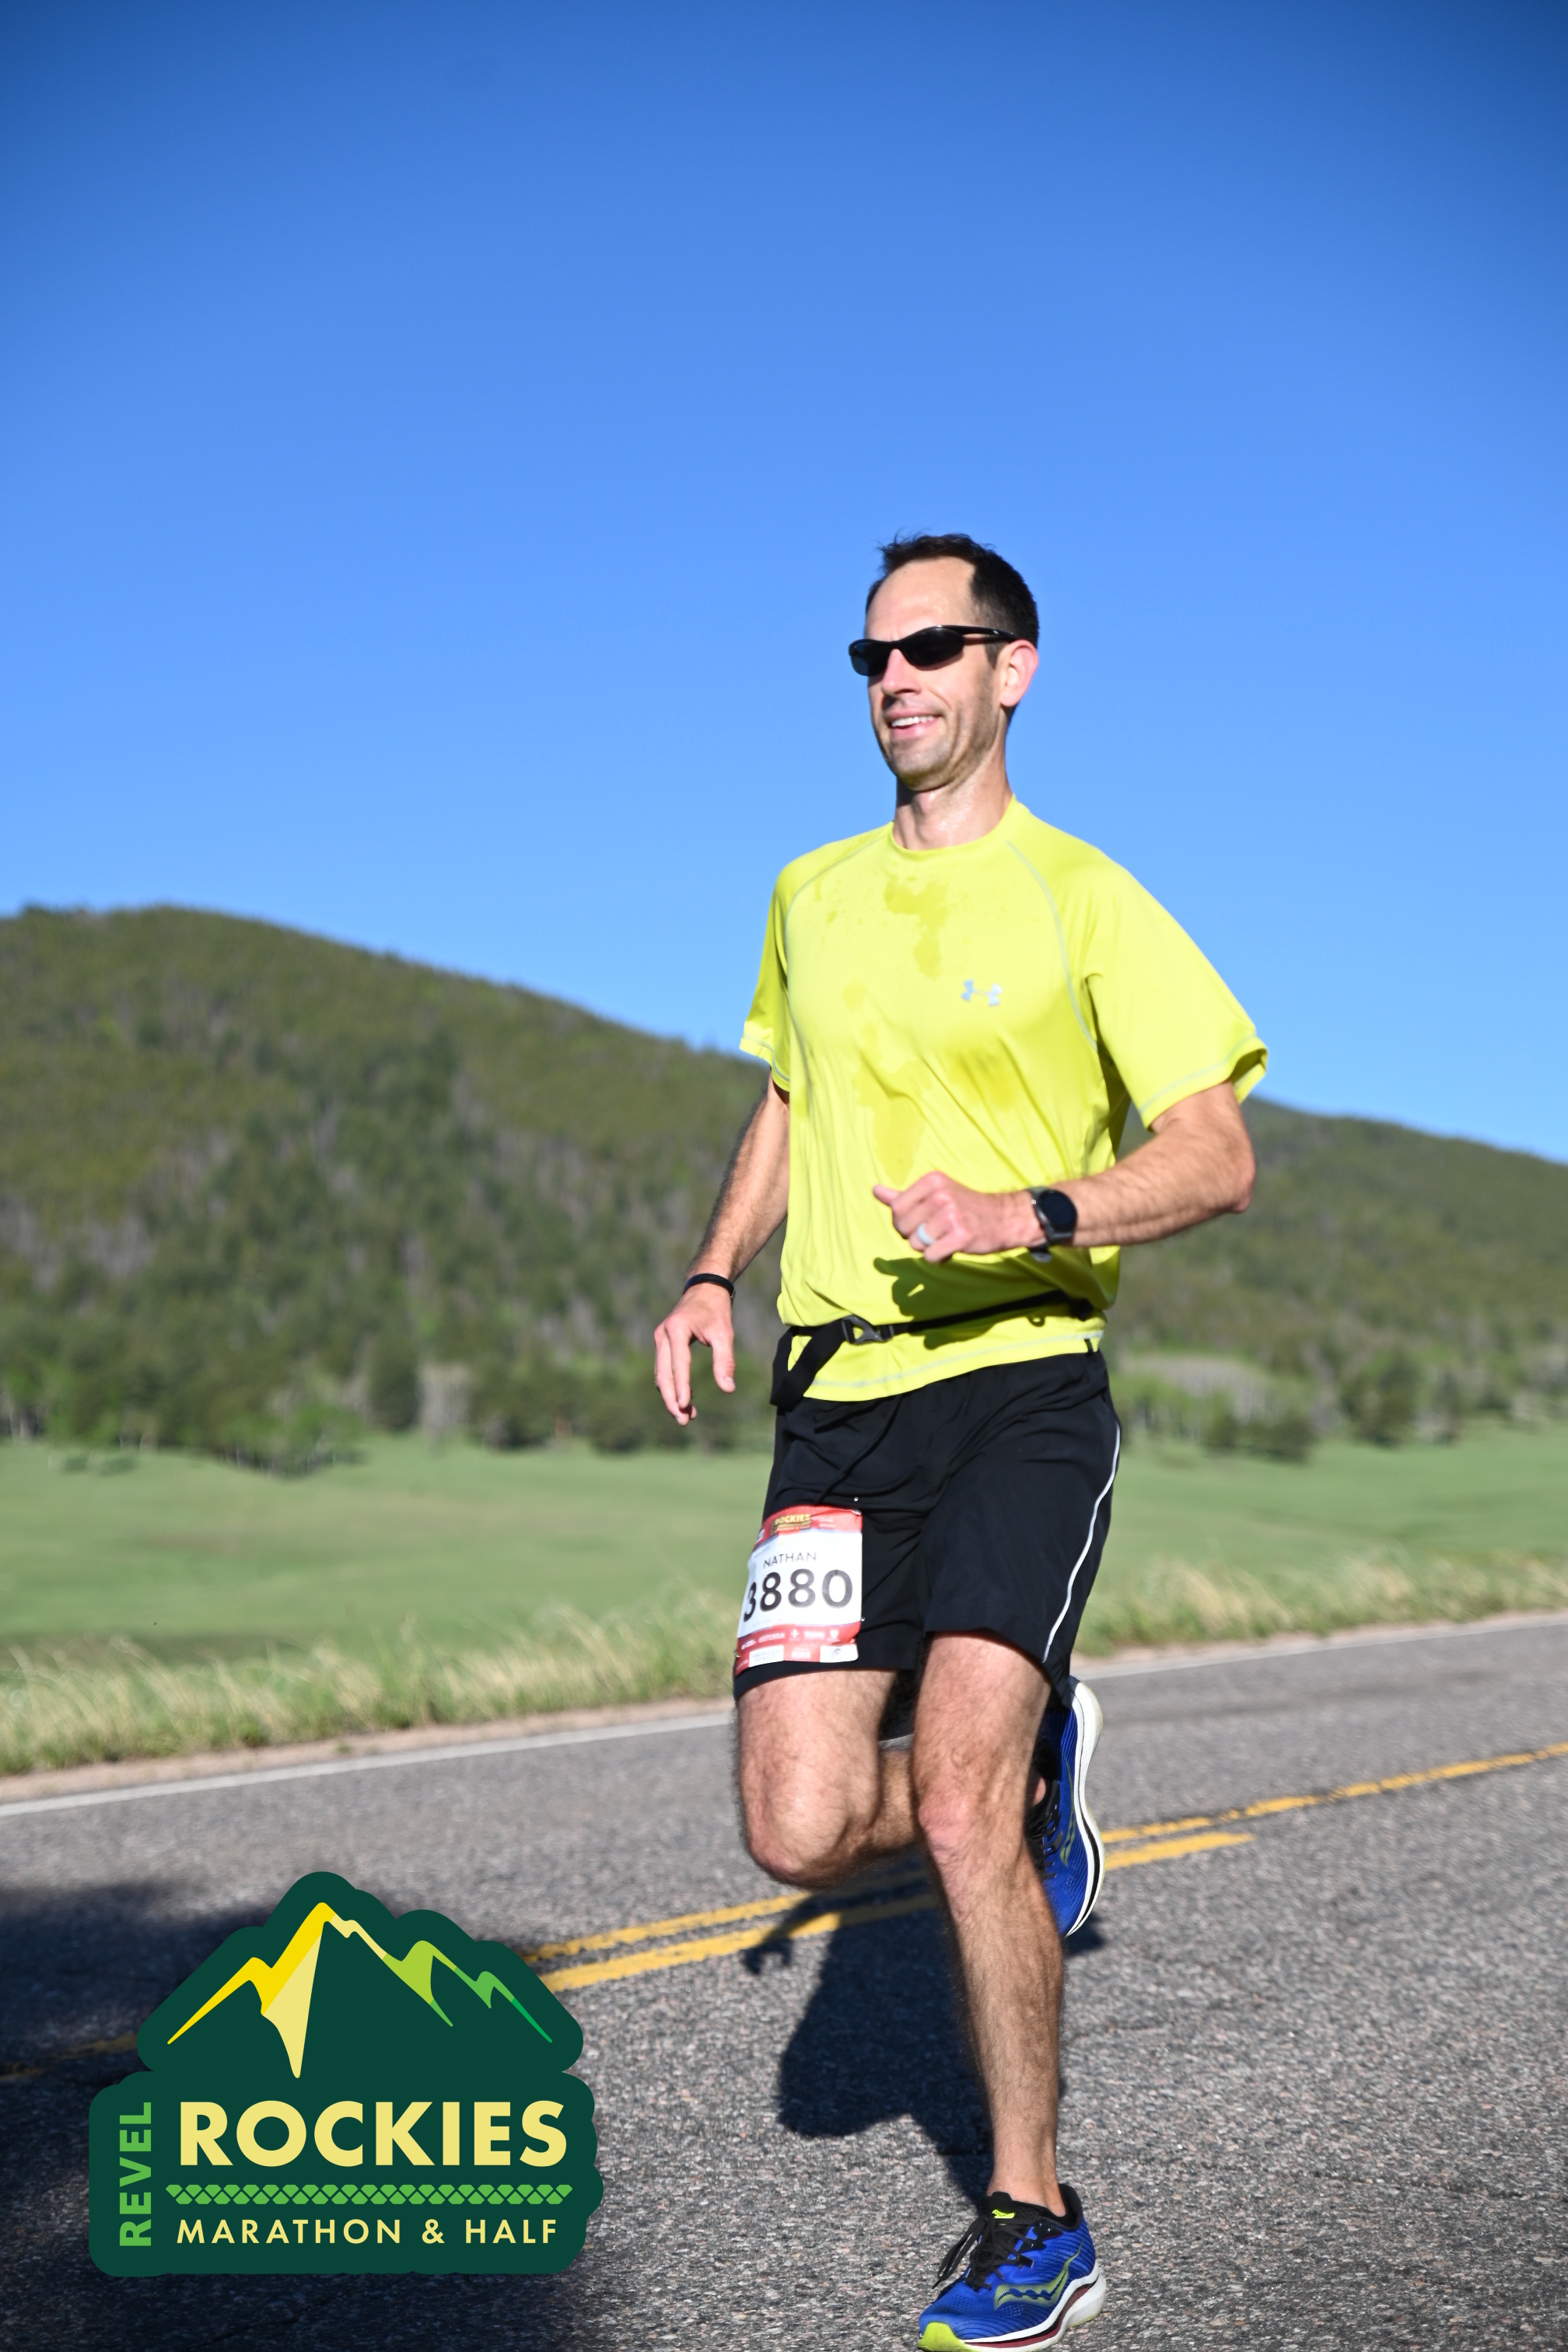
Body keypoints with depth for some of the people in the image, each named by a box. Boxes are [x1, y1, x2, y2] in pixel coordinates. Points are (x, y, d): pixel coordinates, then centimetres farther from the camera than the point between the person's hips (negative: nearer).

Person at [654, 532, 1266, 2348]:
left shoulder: (1081, 899, -2)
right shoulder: (810, 897, 15)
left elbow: (1218, 1157, -4)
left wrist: (1032, 1214, -21)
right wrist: (713, 1272, 11)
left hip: (1020, 1388, -5)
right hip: (836, 1401, 5)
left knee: (955, 1809, -15)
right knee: (804, 1833, -6)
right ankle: (1037, 1756, 27)